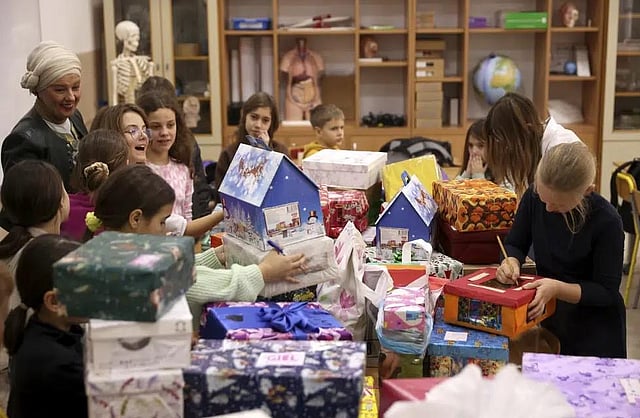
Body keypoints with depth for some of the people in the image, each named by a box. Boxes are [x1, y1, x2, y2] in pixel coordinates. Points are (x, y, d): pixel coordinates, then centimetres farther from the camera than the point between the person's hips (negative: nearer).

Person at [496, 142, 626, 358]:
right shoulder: (534, 197, -11)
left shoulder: (607, 221, -22)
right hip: (549, 318, 4)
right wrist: (511, 262, -20)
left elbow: (607, 291, -17)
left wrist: (558, 289, -31)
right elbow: (514, 244, 3)